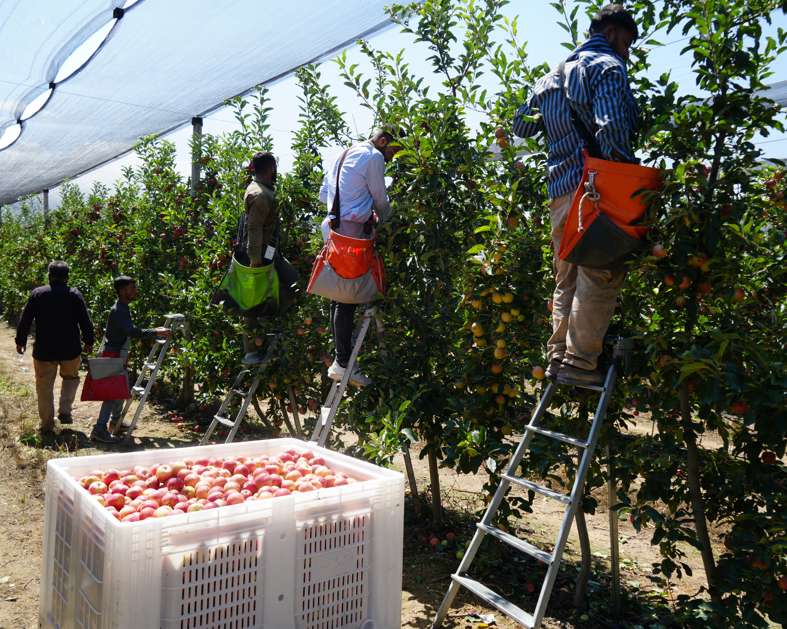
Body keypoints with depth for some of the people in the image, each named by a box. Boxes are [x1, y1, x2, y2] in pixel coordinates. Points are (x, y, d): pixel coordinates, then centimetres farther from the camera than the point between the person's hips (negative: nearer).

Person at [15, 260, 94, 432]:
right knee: (71, 377, 22)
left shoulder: (37, 293, -2)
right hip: (70, 349, 0)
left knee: (44, 386, 10)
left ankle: (47, 422, 16)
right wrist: (88, 342, 10)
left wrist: (21, 341, 13)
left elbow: (25, 321, 0)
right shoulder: (75, 295, -4)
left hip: (44, 350, 0)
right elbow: (86, 322, -3)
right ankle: (65, 411, 11)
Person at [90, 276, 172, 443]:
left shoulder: (124, 308, 12)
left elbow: (131, 331, 19)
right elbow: (132, 331, -31)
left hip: (118, 353, 10)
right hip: (112, 355, -10)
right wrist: (157, 332, -31)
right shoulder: (118, 310, -21)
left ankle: (116, 420, 33)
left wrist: (156, 331, 13)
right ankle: (99, 428, -10)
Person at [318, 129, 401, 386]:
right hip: (353, 232, -9)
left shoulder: (342, 155, 23)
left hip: (332, 228, 9)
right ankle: (343, 362, -7)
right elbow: (381, 200, 1)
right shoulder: (373, 156, -4)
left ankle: (340, 358, 16)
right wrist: (384, 221, 20)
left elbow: (324, 195, 25)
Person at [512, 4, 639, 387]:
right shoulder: (608, 67, -1)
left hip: (559, 192, 8)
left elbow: (521, 126, 27)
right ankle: (580, 362, -5)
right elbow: (611, 129, -15)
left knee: (567, 280, 14)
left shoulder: (552, 77, 24)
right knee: (599, 279, -5)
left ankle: (559, 357, 16)